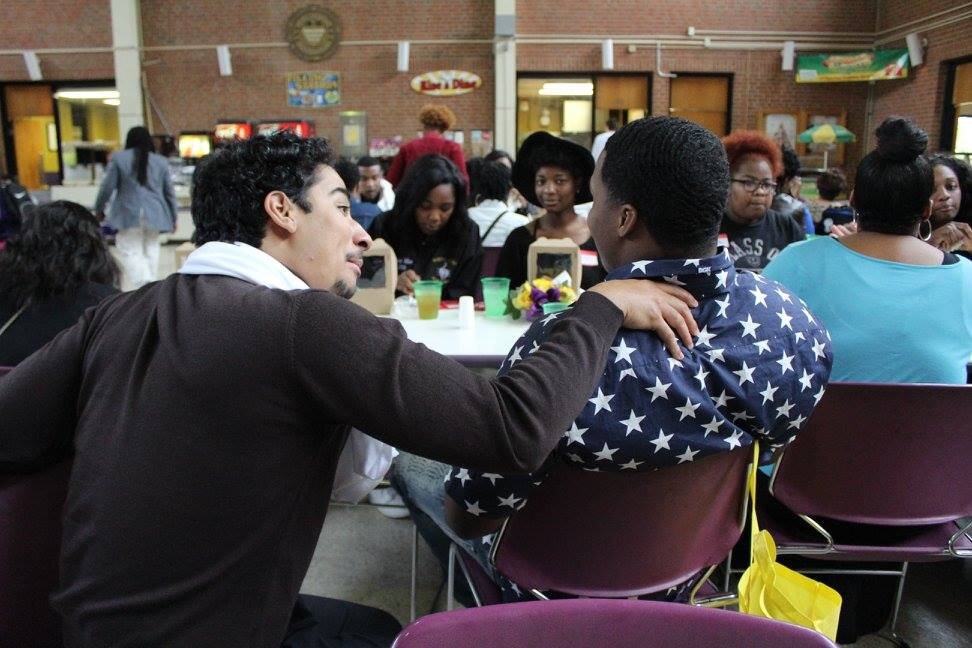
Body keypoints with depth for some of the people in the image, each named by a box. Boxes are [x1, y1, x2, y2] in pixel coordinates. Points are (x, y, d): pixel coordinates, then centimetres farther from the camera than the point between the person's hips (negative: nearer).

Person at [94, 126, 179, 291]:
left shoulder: (118, 158, 0)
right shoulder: (161, 162, 8)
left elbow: (107, 187, 0)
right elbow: (169, 192, 11)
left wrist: (99, 209, 14)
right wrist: (173, 217, 20)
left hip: (129, 216, -3)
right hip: (154, 215, 3)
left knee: (131, 252, -3)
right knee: (150, 251, 10)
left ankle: (142, 285, -23)